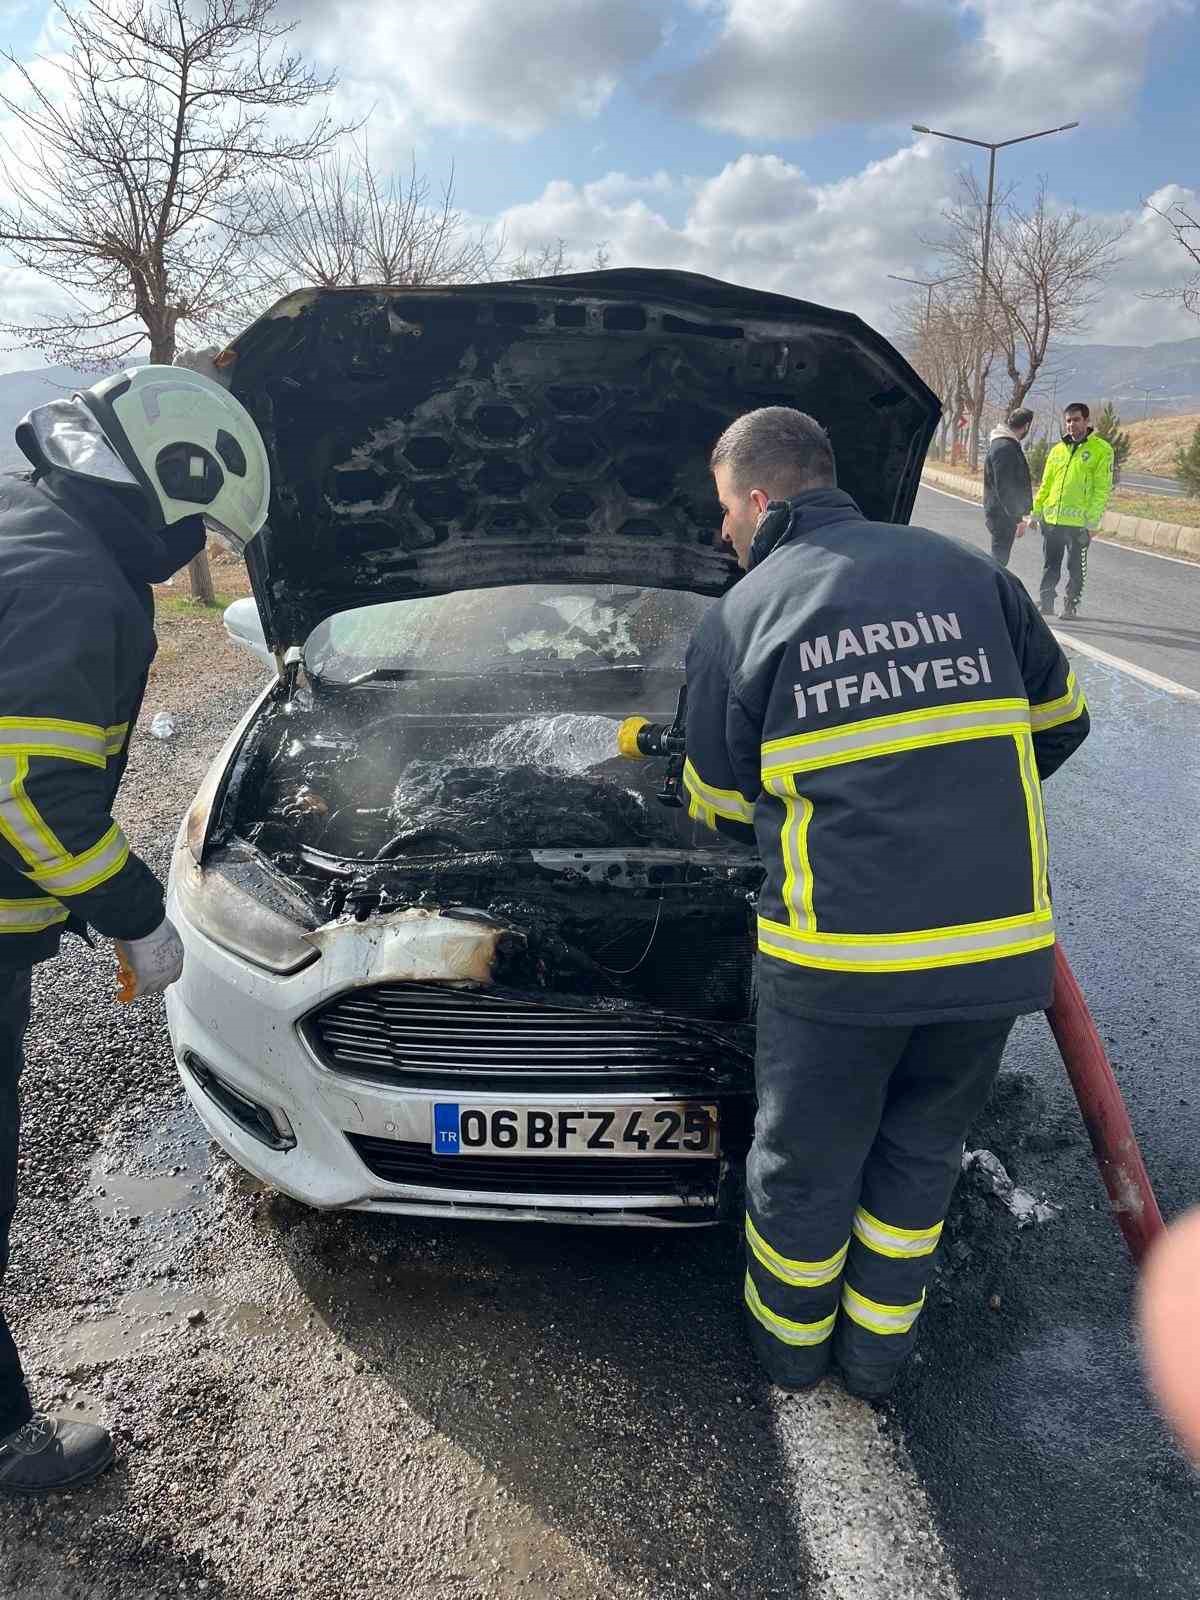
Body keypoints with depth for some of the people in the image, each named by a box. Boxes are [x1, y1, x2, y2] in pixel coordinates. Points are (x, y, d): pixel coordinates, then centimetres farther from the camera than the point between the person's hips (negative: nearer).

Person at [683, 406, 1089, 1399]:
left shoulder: (738, 620, 0)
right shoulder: (967, 572, 7)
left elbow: (723, 808, 9)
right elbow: (1059, 722, 16)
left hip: (838, 954, -3)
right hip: (1000, 940, 4)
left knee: (805, 1165, 20)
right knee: (920, 1153, 24)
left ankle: (793, 1344, 43)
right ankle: (879, 1352, 41)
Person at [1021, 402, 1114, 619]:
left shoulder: (1101, 450, -2)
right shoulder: (1058, 450, 13)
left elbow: (1102, 488, -6)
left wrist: (1092, 520, -14)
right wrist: (1036, 512, 13)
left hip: (1078, 522, -4)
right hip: (1051, 519, 4)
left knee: (1076, 567, 4)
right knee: (1050, 565, 10)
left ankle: (1071, 604, 15)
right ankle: (1046, 602, 19)